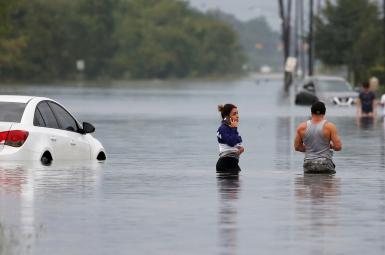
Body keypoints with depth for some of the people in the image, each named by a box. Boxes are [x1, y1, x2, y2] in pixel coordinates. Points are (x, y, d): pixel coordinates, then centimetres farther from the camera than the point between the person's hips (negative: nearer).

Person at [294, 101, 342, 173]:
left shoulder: (302, 127, 5)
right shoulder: (330, 127, -3)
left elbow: (297, 147, 13)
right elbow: (338, 147, -6)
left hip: (308, 166, 2)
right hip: (325, 165, -2)